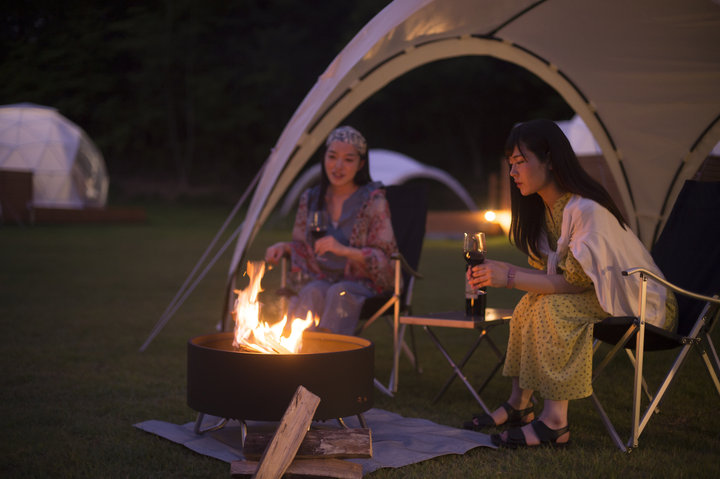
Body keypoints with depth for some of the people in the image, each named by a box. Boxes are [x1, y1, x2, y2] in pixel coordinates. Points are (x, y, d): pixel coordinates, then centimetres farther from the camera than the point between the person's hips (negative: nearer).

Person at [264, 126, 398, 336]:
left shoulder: (373, 200, -3)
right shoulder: (310, 199, 10)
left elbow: (383, 257, -7)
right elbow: (301, 246, 22)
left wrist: (344, 250, -22)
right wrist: (284, 246, -2)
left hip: (360, 282, -3)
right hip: (319, 279, 3)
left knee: (339, 293, -37)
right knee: (311, 293, -33)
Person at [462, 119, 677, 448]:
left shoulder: (586, 210, -25)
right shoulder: (545, 208, 5)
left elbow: (578, 281, -27)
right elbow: (549, 273, 6)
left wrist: (510, 278, -29)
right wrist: (501, 270, -11)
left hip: (644, 304, -9)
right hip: (602, 296, 9)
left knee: (555, 307, -28)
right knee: (532, 301, -6)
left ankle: (555, 423, -26)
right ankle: (520, 405, -4)